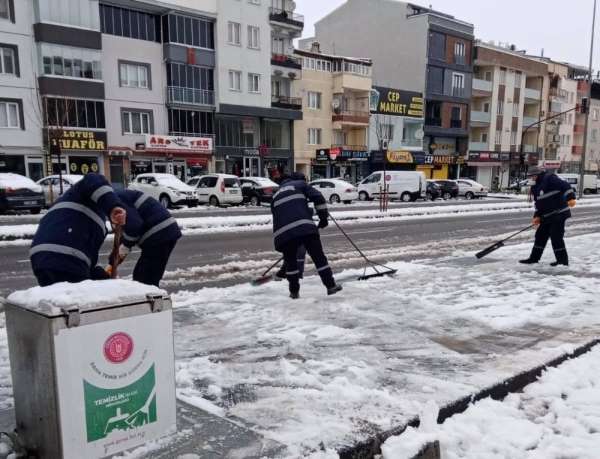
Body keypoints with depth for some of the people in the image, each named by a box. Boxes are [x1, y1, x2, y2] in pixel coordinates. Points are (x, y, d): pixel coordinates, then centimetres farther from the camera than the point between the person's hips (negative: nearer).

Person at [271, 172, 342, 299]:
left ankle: (294, 292, 20)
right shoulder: (300, 184, 19)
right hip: (304, 227, -4)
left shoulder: (276, 196, 33)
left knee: (290, 262, 18)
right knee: (319, 257, 5)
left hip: (283, 232, 4)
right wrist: (323, 217, 9)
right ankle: (331, 286, 8)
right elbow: (318, 198, 3)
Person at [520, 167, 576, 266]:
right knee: (540, 236, 12)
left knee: (556, 237, -8)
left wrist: (570, 197, -31)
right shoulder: (536, 187, 16)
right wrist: (537, 216, 9)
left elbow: (565, 186, -20)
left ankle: (563, 260, 4)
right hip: (546, 217, 9)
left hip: (559, 214, -9)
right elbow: (538, 203, 19)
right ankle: (534, 258, 21)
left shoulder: (550, 178, -10)